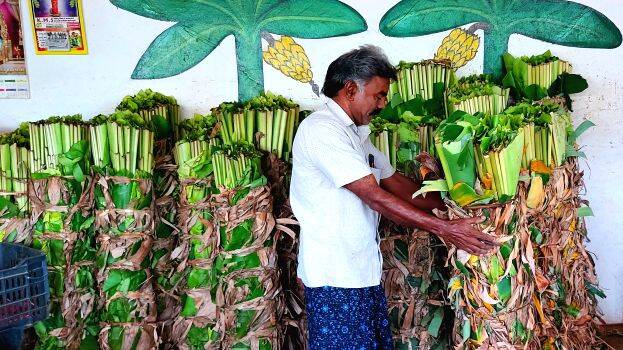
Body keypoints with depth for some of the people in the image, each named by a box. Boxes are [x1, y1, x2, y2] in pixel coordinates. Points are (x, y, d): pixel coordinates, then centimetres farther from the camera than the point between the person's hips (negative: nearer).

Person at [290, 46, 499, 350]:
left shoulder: (355, 134, 15)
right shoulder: (321, 130, -17)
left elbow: (395, 182, 17)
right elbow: (374, 197, -22)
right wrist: (444, 228, -20)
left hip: (362, 268, 9)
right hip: (334, 272, -9)